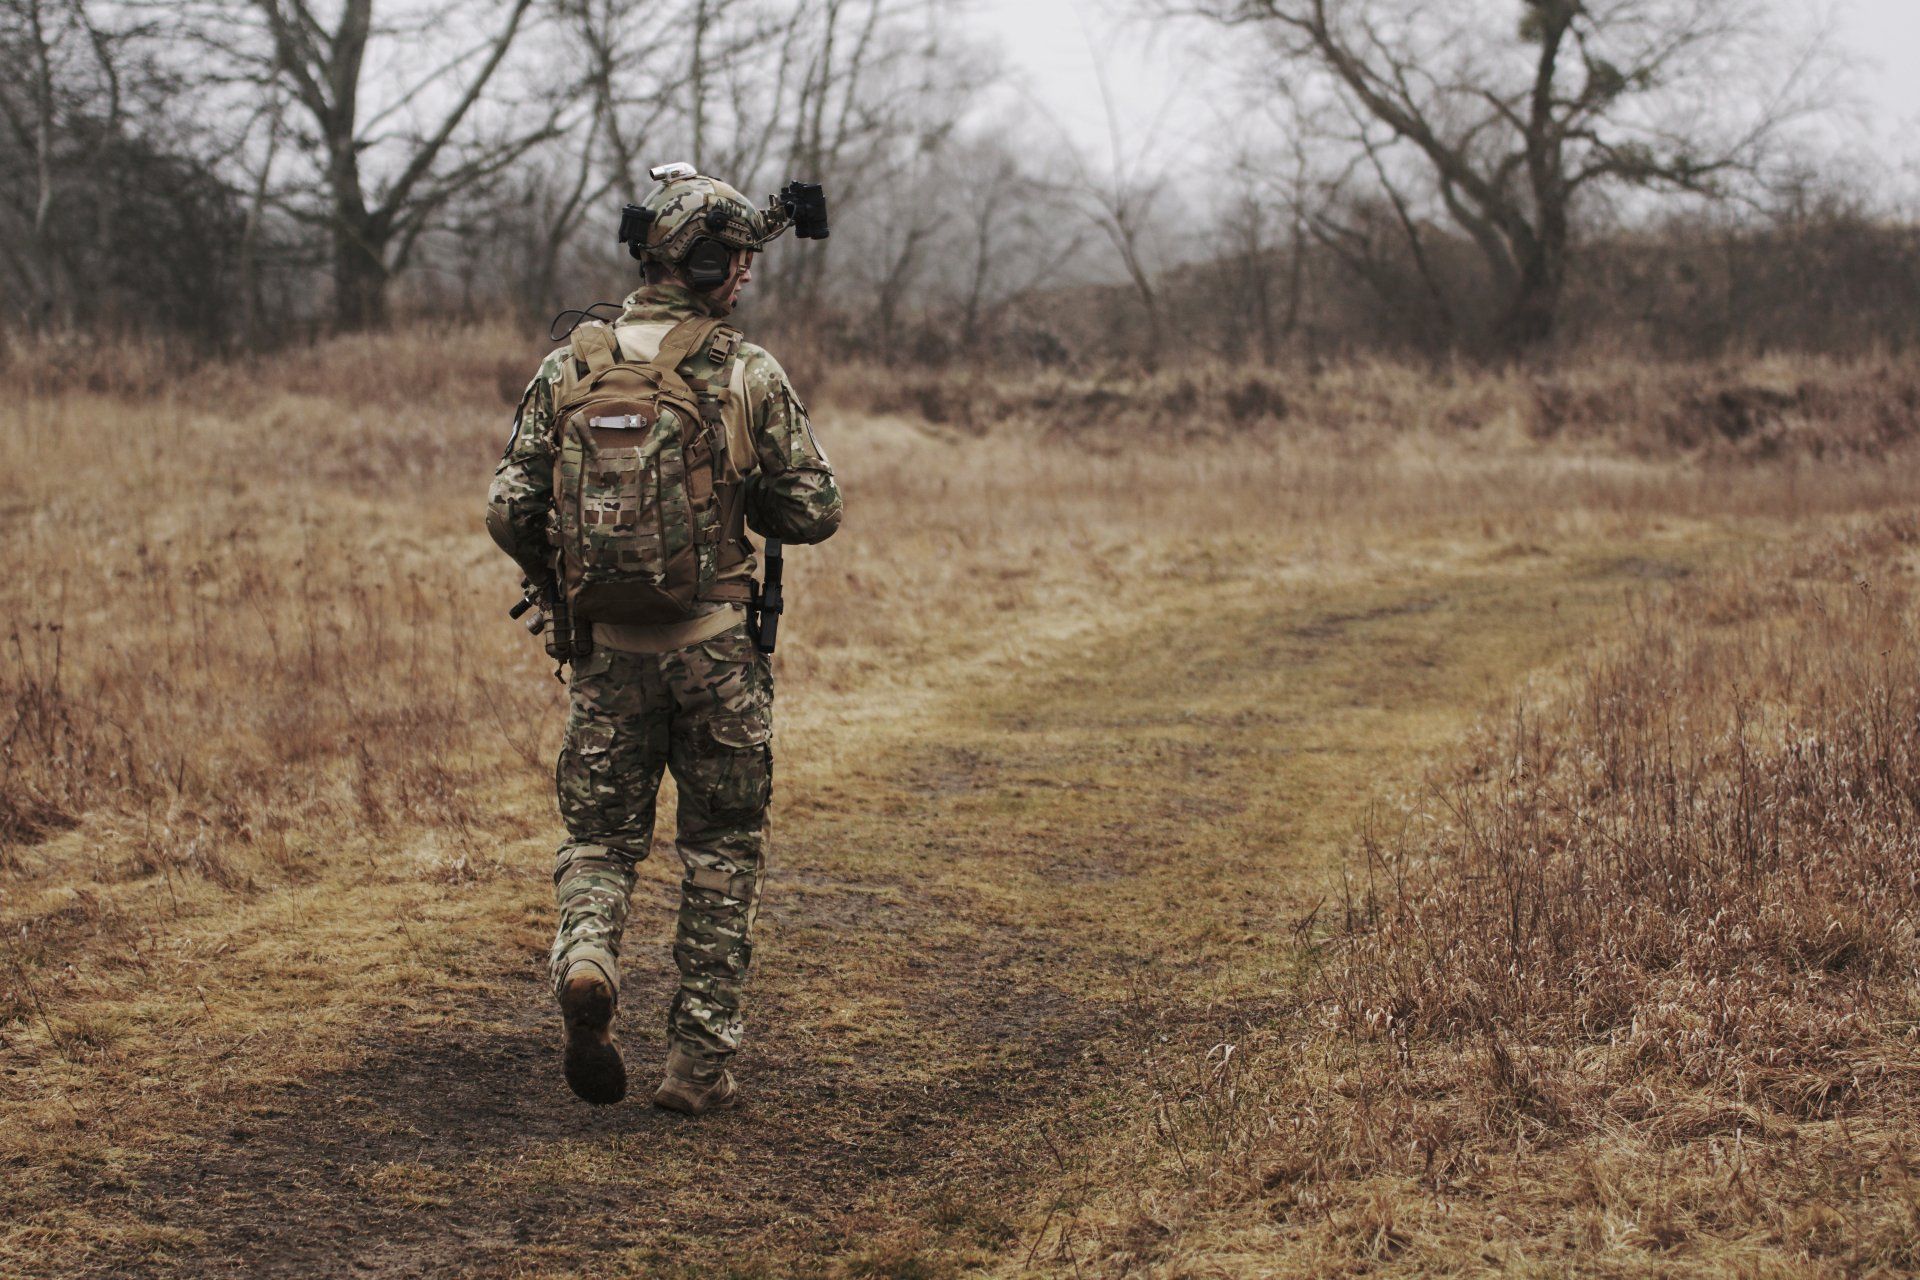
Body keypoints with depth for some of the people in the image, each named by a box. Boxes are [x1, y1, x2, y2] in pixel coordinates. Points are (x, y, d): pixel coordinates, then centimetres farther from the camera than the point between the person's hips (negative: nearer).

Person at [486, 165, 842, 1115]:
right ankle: (699, 1062, 11)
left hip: (607, 646, 2)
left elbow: (508, 512, 0)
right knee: (722, 851, 11)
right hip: (715, 646, -2)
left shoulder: (568, 369, 0)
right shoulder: (748, 375, -8)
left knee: (600, 833, 16)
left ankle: (585, 956, -14)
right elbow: (814, 512, -4)